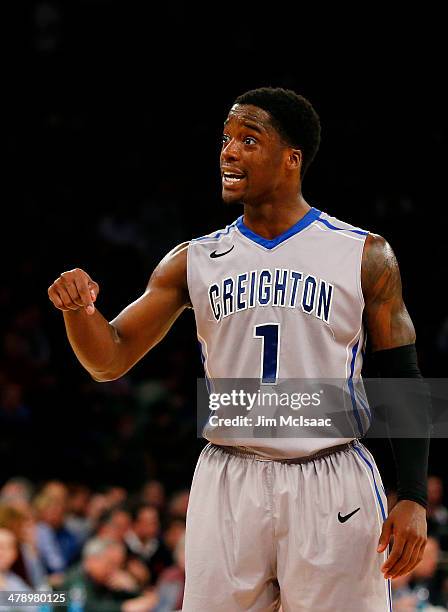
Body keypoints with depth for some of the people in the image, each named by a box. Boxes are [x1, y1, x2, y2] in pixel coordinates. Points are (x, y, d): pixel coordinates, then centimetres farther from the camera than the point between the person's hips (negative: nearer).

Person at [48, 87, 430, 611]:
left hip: (331, 488, -2)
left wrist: (413, 498, -7)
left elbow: (401, 384, 2)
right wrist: (79, 309, -14)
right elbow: (110, 361, 8)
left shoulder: (364, 256, 1)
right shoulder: (196, 261, 8)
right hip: (228, 485, 2)